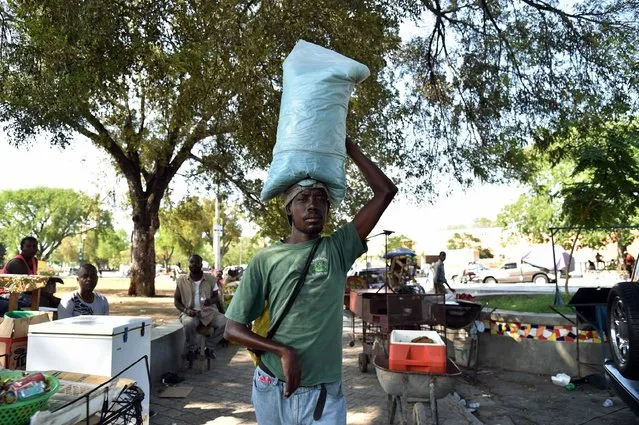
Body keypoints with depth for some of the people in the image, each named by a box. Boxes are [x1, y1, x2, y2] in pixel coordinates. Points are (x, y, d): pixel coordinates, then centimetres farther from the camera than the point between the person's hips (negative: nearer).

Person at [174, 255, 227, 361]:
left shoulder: (210, 279, 2)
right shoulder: (181, 279, 1)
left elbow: (216, 296, 8)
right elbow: (176, 300, 6)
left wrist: (211, 301, -18)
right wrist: (185, 310, -15)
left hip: (208, 311, 1)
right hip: (190, 312, -1)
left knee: (224, 322, -26)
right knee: (189, 323, -37)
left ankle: (209, 347, 1)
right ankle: (193, 348, -5)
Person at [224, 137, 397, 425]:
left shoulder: (338, 250, -2)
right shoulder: (266, 259, -4)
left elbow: (386, 191, -6)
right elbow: (233, 329, -3)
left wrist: (349, 147, -2)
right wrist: (282, 351, -17)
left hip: (325, 393, 0)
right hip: (272, 390, 1)